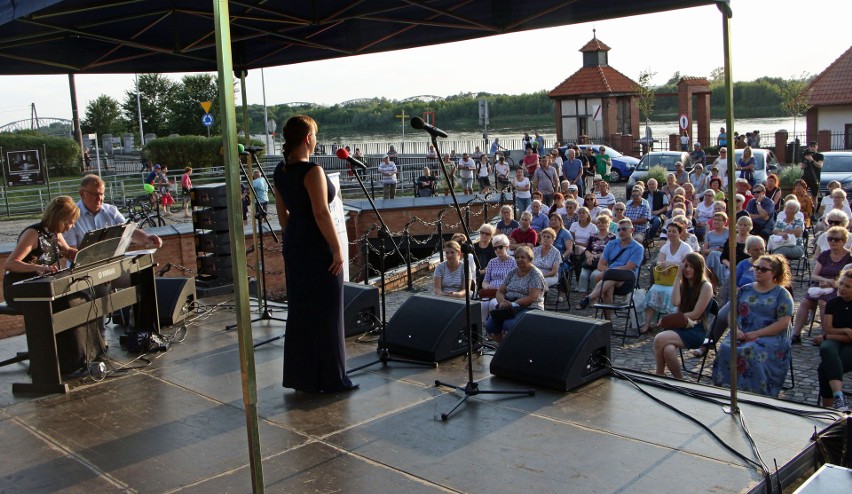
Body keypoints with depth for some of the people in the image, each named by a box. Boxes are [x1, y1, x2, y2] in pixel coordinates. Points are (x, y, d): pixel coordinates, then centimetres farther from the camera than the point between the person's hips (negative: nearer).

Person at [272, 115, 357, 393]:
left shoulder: (280, 171, 7)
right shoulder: (312, 171, -18)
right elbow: (321, 213, -22)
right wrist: (337, 248, -16)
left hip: (294, 245, 9)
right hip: (317, 247, -9)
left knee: (299, 310, 15)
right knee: (325, 311, 1)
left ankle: (301, 376, 24)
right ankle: (330, 379, 10)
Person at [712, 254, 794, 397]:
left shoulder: (782, 293, 5)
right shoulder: (745, 290, 20)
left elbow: (783, 322, -5)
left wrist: (756, 334, -13)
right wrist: (736, 329, -5)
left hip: (770, 337, -4)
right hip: (742, 336, 4)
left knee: (750, 352, -35)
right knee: (725, 349, -28)